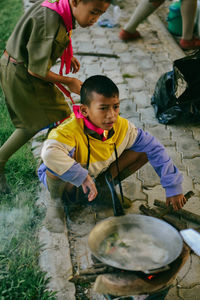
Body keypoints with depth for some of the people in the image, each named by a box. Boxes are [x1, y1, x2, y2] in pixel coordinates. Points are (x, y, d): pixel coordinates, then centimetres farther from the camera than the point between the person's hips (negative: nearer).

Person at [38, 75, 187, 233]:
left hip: (97, 176, 4)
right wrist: (83, 178, -49)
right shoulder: (70, 130, -35)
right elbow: (49, 154, -56)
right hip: (65, 181, -4)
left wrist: (173, 188, -14)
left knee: (144, 151, -11)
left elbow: (155, 148, -12)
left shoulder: (121, 126, -19)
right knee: (63, 158, -42)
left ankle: (104, 185, 6)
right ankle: (55, 202, -9)